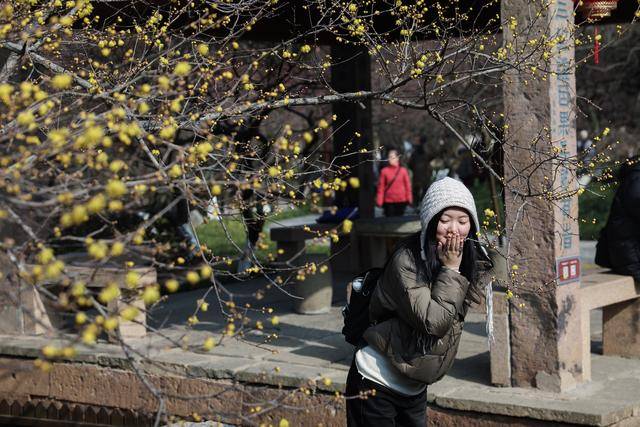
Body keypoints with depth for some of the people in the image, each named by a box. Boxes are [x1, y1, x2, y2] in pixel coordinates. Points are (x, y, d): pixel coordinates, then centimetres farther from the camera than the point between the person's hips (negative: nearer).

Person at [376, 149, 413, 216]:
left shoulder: (403, 170, -1)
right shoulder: (384, 171, -3)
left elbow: (407, 185, 3)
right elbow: (381, 187, -2)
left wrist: (409, 199, 1)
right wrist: (379, 201, -6)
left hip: (401, 201, 1)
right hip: (388, 201, -1)